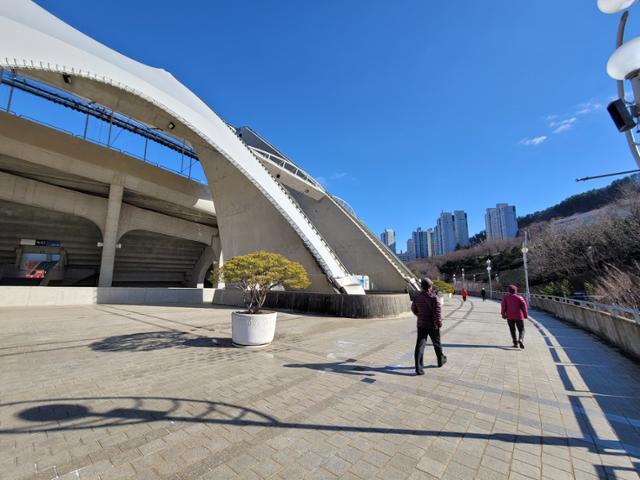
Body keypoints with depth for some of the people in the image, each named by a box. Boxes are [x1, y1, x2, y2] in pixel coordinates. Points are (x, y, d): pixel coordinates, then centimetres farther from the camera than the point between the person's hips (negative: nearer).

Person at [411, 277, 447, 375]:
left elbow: (413, 309, 11)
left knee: (420, 345, 1)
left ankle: (418, 368, -4)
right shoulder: (433, 297, -17)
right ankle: (441, 360, 43)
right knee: (436, 343, 20)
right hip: (432, 325, -3)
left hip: (421, 324, 3)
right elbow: (437, 311, -22)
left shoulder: (417, 296, -1)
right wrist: (439, 323, -7)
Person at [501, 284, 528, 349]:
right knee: (521, 330, 7)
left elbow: (503, 306, -2)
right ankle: (520, 340, -17)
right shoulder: (519, 298, -2)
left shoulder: (506, 297, 0)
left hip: (509, 317, 1)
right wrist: (526, 315, 5)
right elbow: (524, 306, -6)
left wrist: (503, 315, 6)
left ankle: (515, 342, 8)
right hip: (519, 316, -1)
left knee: (512, 330, 14)